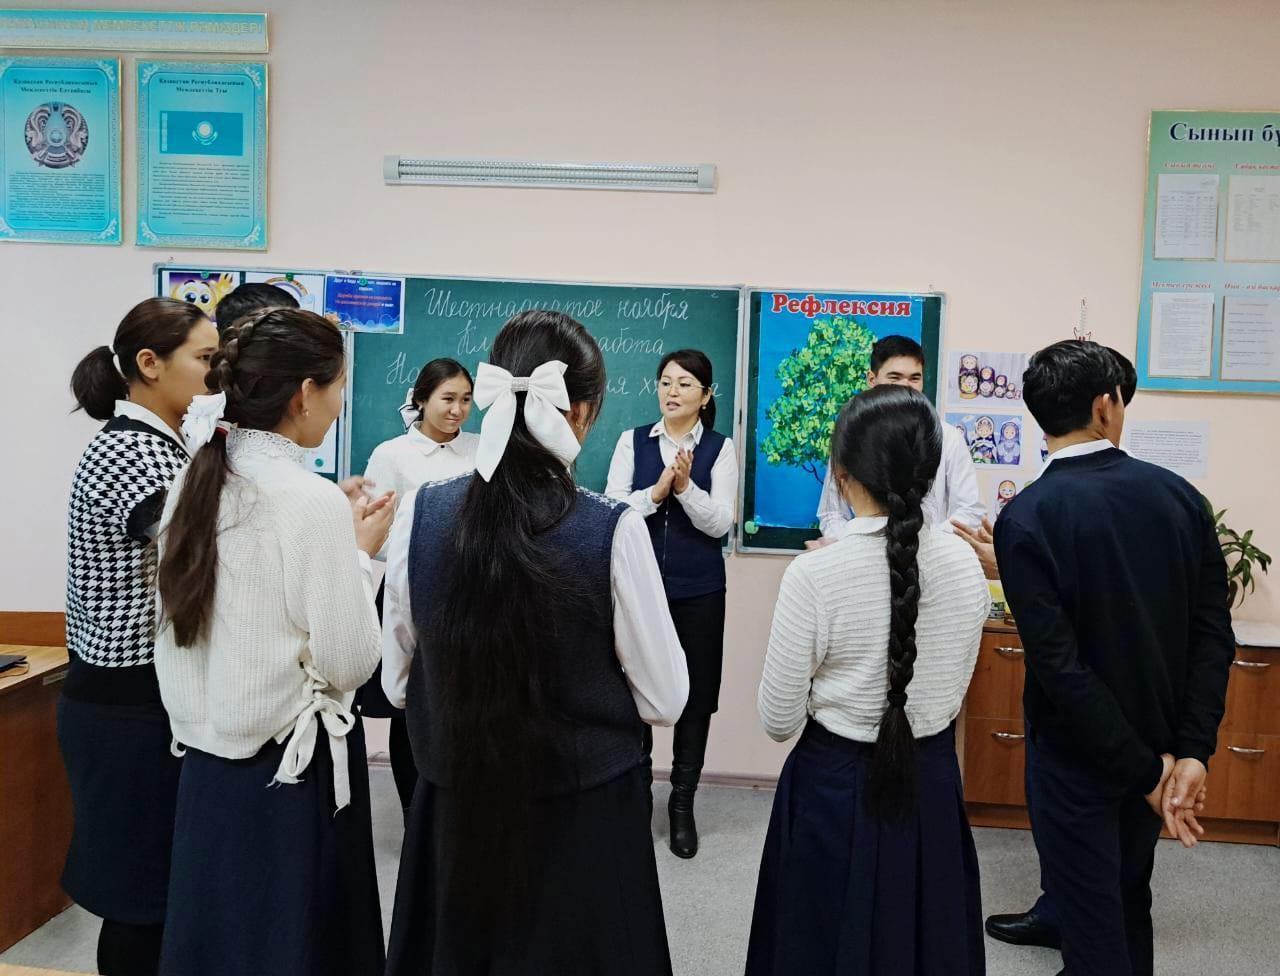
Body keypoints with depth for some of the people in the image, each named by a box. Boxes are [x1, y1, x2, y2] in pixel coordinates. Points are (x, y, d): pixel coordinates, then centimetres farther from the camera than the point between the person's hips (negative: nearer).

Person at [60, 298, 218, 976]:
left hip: (135, 696, 9)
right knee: (144, 894, 4)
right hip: (137, 709, -9)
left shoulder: (144, 445, 13)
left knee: (150, 885, 18)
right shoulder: (140, 456, -19)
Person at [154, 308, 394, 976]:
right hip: (293, 770, -7)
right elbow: (349, 663, -17)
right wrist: (361, 553, -5)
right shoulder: (311, 500, -21)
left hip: (206, 762, 7)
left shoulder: (193, 485, 1)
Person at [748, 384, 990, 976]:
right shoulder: (964, 563, -8)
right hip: (932, 781, 4)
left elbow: (778, 721, -13)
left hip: (836, 785, -4)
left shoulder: (814, 574, -22)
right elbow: (953, 691, 7)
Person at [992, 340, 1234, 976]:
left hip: (1077, 751, -5)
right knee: (1129, 899, 26)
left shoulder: (1025, 518, -20)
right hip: (1160, 740, 5)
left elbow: (1058, 664, -23)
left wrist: (1145, 770, -14)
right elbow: (1214, 633, -7)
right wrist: (1191, 752, -8)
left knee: (1091, 922, 11)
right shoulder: (1178, 495, -6)